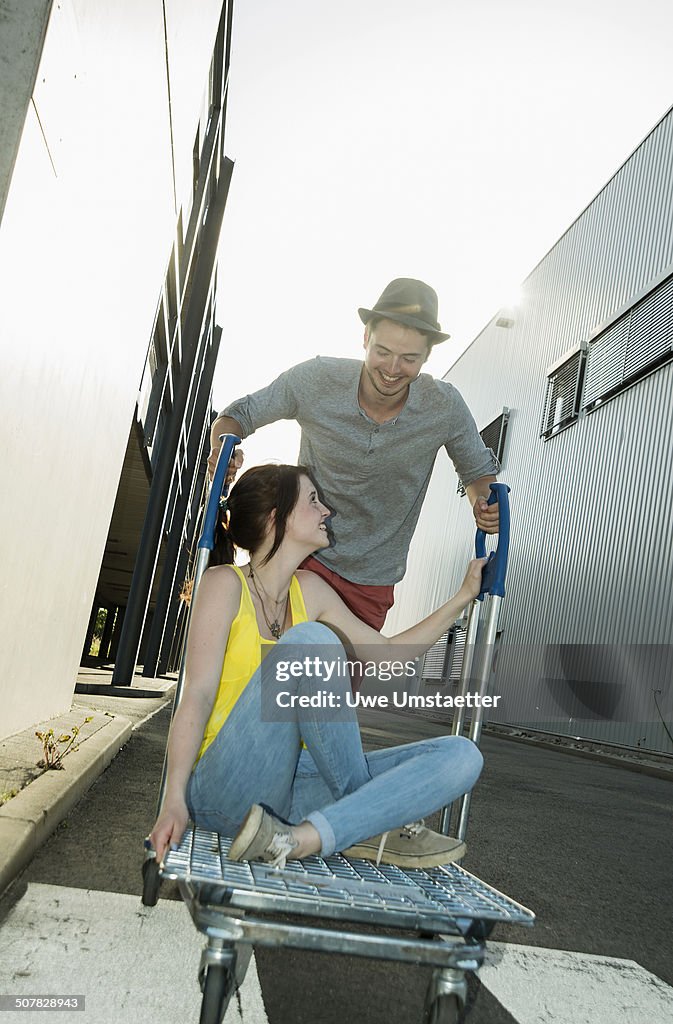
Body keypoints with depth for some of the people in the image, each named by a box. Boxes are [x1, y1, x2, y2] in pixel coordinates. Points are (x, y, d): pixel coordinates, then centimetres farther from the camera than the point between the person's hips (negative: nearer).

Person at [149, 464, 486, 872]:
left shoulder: (309, 590, 10)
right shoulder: (225, 583, -7)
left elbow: (388, 652, 18)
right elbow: (198, 696, -15)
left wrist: (464, 597, 18)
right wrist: (175, 801, -24)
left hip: (289, 789, 6)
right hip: (224, 788, -6)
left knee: (461, 755, -9)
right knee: (309, 640, -29)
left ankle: (300, 839, -22)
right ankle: (368, 820, -15)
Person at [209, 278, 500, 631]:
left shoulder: (445, 406, -12)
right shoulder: (314, 379, -15)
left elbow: (479, 470, 6)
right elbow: (239, 414, -1)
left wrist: (485, 504, -17)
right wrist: (223, 449, -24)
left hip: (373, 581, 2)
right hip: (305, 558, -2)